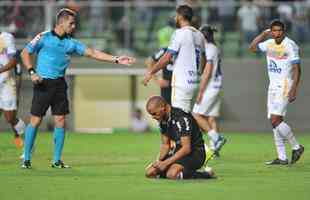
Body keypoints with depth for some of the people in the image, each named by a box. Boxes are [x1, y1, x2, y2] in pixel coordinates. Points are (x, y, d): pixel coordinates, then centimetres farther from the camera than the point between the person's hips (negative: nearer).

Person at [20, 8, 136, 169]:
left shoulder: (71, 43, 9)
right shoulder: (44, 38, -4)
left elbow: (92, 53, 7)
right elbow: (25, 53, 2)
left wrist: (116, 59, 0)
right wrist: (32, 72, -11)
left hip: (59, 84, 5)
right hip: (43, 83, -5)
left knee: (60, 121, 1)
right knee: (35, 120, -5)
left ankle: (57, 160, 10)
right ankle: (26, 159, 5)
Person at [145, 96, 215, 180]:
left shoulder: (181, 118, -24)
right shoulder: (162, 120, 4)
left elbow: (186, 148, -27)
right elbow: (165, 144, 12)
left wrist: (166, 163, -27)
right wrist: (159, 160, -8)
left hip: (195, 153, -9)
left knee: (172, 174, -34)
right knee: (150, 172, -2)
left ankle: (206, 174, -13)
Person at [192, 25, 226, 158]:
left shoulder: (209, 49, -12)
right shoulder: (215, 49, 17)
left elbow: (207, 72, -17)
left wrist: (200, 92, -17)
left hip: (210, 87, -9)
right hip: (217, 88, 9)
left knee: (196, 115, -7)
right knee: (211, 118, 6)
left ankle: (216, 138, -15)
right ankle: (214, 147, 2)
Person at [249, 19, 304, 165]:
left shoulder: (290, 45, -11)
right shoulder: (269, 44, 9)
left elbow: (297, 69, -13)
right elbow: (252, 48, 21)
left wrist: (294, 90, -19)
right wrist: (263, 34, 9)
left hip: (284, 86, -8)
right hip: (273, 86, 8)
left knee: (276, 120, -17)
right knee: (275, 122, 4)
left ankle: (296, 147, -2)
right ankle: (282, 158, 7)